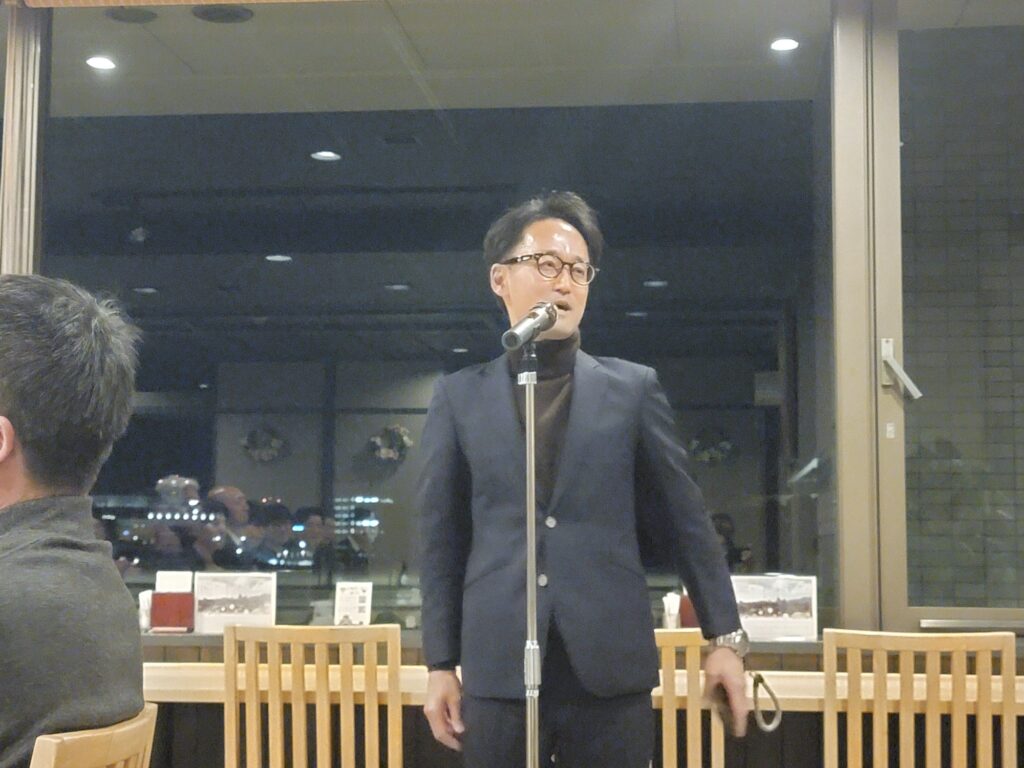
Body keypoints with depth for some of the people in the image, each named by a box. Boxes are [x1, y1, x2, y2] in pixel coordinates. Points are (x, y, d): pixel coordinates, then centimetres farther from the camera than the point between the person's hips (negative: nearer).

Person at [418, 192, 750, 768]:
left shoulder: (633, 388, 7)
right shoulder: (459, 397, 8)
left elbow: (687, 520, 8)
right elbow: (443, 539, 7)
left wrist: (725, 636, 4)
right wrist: (441, 663, 4)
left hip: (611, 667, 0)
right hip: (498, 670, 1)